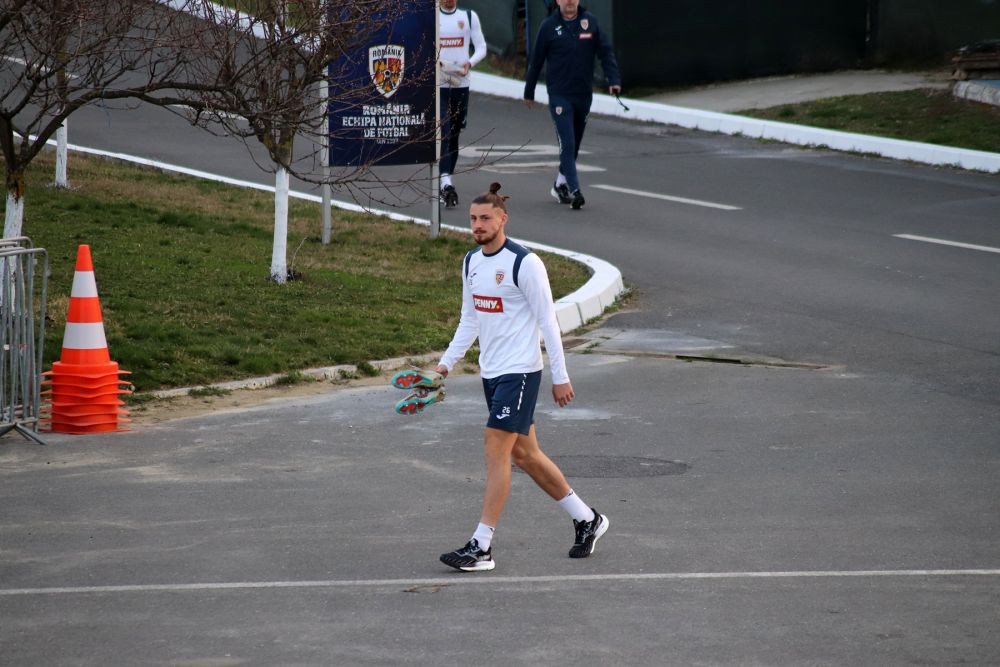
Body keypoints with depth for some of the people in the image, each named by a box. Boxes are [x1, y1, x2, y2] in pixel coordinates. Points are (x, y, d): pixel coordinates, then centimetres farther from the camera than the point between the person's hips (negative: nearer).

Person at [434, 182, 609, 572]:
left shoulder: (524, 263, -14)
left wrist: (560, 377, -11)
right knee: (524, 454, 12)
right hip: (491, 372, 8)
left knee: (496, 451, -12)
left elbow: (547, 322, -12)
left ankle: (481, 547, -12)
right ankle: (587, 519, 27)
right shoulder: (471, 262, 10)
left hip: (520, 371, -8)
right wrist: (447, 362, 12)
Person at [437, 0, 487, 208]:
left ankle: (446, 184, 20)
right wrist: (433, 61, -19)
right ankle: (445, 182, -24)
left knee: (454, 135, 9)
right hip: (438, 84, -3)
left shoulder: (469, 17, 8)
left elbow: (481, 47, 8)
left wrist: (470, 63, -12)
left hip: (461, 84, 3)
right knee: (443, 133, -14)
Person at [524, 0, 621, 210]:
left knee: (575, 143, 13)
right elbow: (536, 61, 3)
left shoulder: (590, 22, 1)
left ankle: (560, 184, 29)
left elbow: (606, 51, 0)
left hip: (584, 94, 3)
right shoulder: (549, 26, -4)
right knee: (567, 143, -11)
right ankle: (574, 191, -13)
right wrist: (529, 92, 8)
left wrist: (613, 79, -14)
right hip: (559, 95, -3)